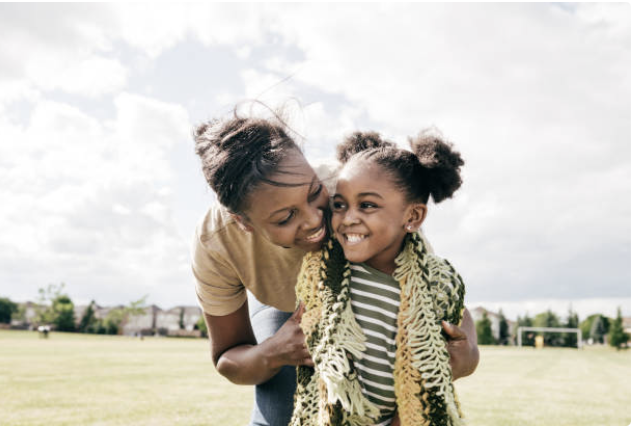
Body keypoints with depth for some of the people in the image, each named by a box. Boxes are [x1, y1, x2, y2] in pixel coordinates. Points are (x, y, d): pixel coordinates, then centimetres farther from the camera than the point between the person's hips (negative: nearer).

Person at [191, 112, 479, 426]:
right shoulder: (213, 244, -35)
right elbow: (227, 360, -18)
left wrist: (467, 346, -50)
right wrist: (271, 354, -42)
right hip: (281, 309, 0)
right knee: (278, 415, -16)